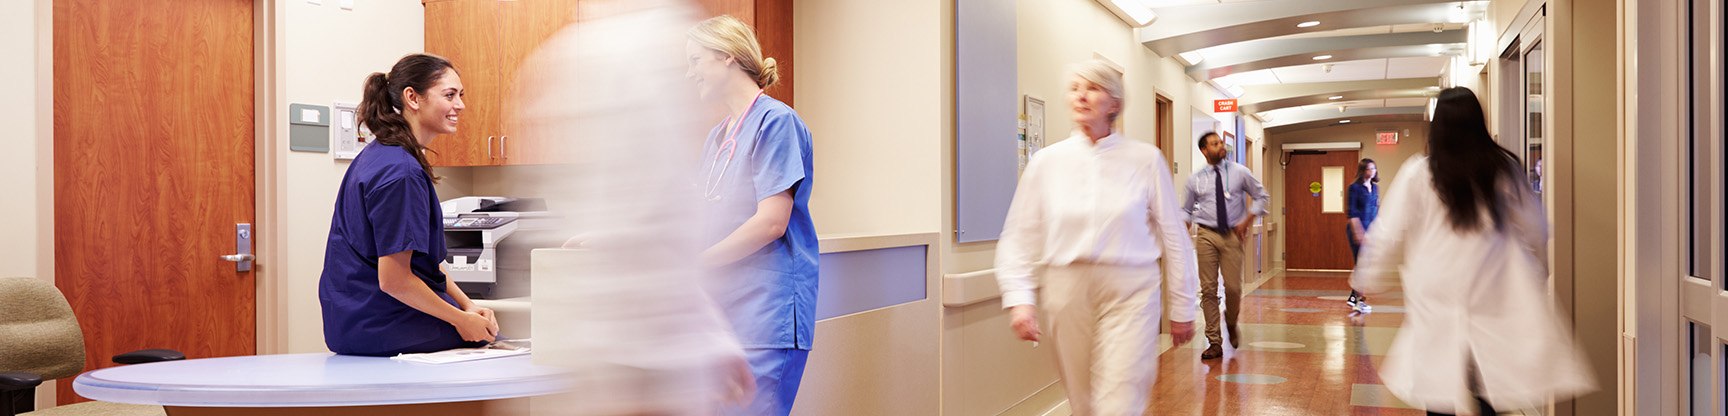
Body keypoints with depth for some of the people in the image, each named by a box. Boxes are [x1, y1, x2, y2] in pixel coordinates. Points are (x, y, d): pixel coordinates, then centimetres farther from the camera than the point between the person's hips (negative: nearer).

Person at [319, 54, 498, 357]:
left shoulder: (381, 155, 12)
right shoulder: (401, 172, -21)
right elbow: (393, 279, -23)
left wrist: (466, 304, 7)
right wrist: (461, 319, -13)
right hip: (383, 329, -10)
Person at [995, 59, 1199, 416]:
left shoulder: (1145, 159, 0)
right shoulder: (1047, 162, 5)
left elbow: (1174, 237, 5)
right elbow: (1019, 237, 4)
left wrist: (1182, 308, 7)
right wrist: (1019, 297, -8)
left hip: (1129, 294, -2)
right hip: (1068, 293, 2)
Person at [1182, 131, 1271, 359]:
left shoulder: (1240, 173, 3)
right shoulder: (1195, 179, 4)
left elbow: (1262, 196, 10)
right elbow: (1187, 210, 12)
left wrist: (1248, 221, -1)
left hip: (1232, 235, 0)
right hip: (1206, 235, 0)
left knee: (1233, 288, -4)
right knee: (1208, 289, -2)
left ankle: (1231, 323, 30)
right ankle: (1215, 342, 6)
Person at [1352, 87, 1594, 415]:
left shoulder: (1418, 174, -6)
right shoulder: (1503, 168, 2)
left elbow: (1388, 235, -1)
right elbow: (1536, 229, 11)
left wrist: (1368, 280, 13)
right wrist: (1537, 271, 28)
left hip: (1435, 299, -2)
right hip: (1494, 298, 2)